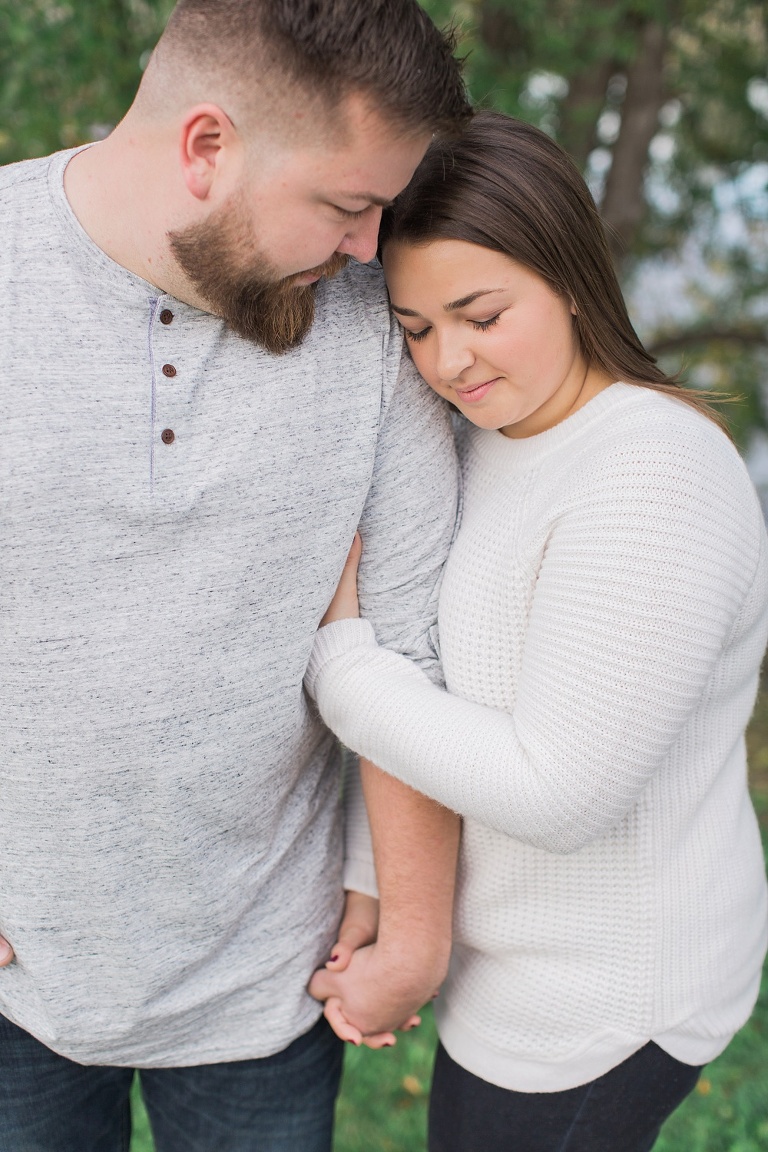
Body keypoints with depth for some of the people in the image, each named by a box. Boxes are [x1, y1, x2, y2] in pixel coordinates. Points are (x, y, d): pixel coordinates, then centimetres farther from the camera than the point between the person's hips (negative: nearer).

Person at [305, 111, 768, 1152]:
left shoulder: (652, 483, -28)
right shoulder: (492, 434, 1)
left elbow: (557, 794, -29)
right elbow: (468, 689, 3)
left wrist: (336, 648, -22)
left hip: (591, 1010, -8)